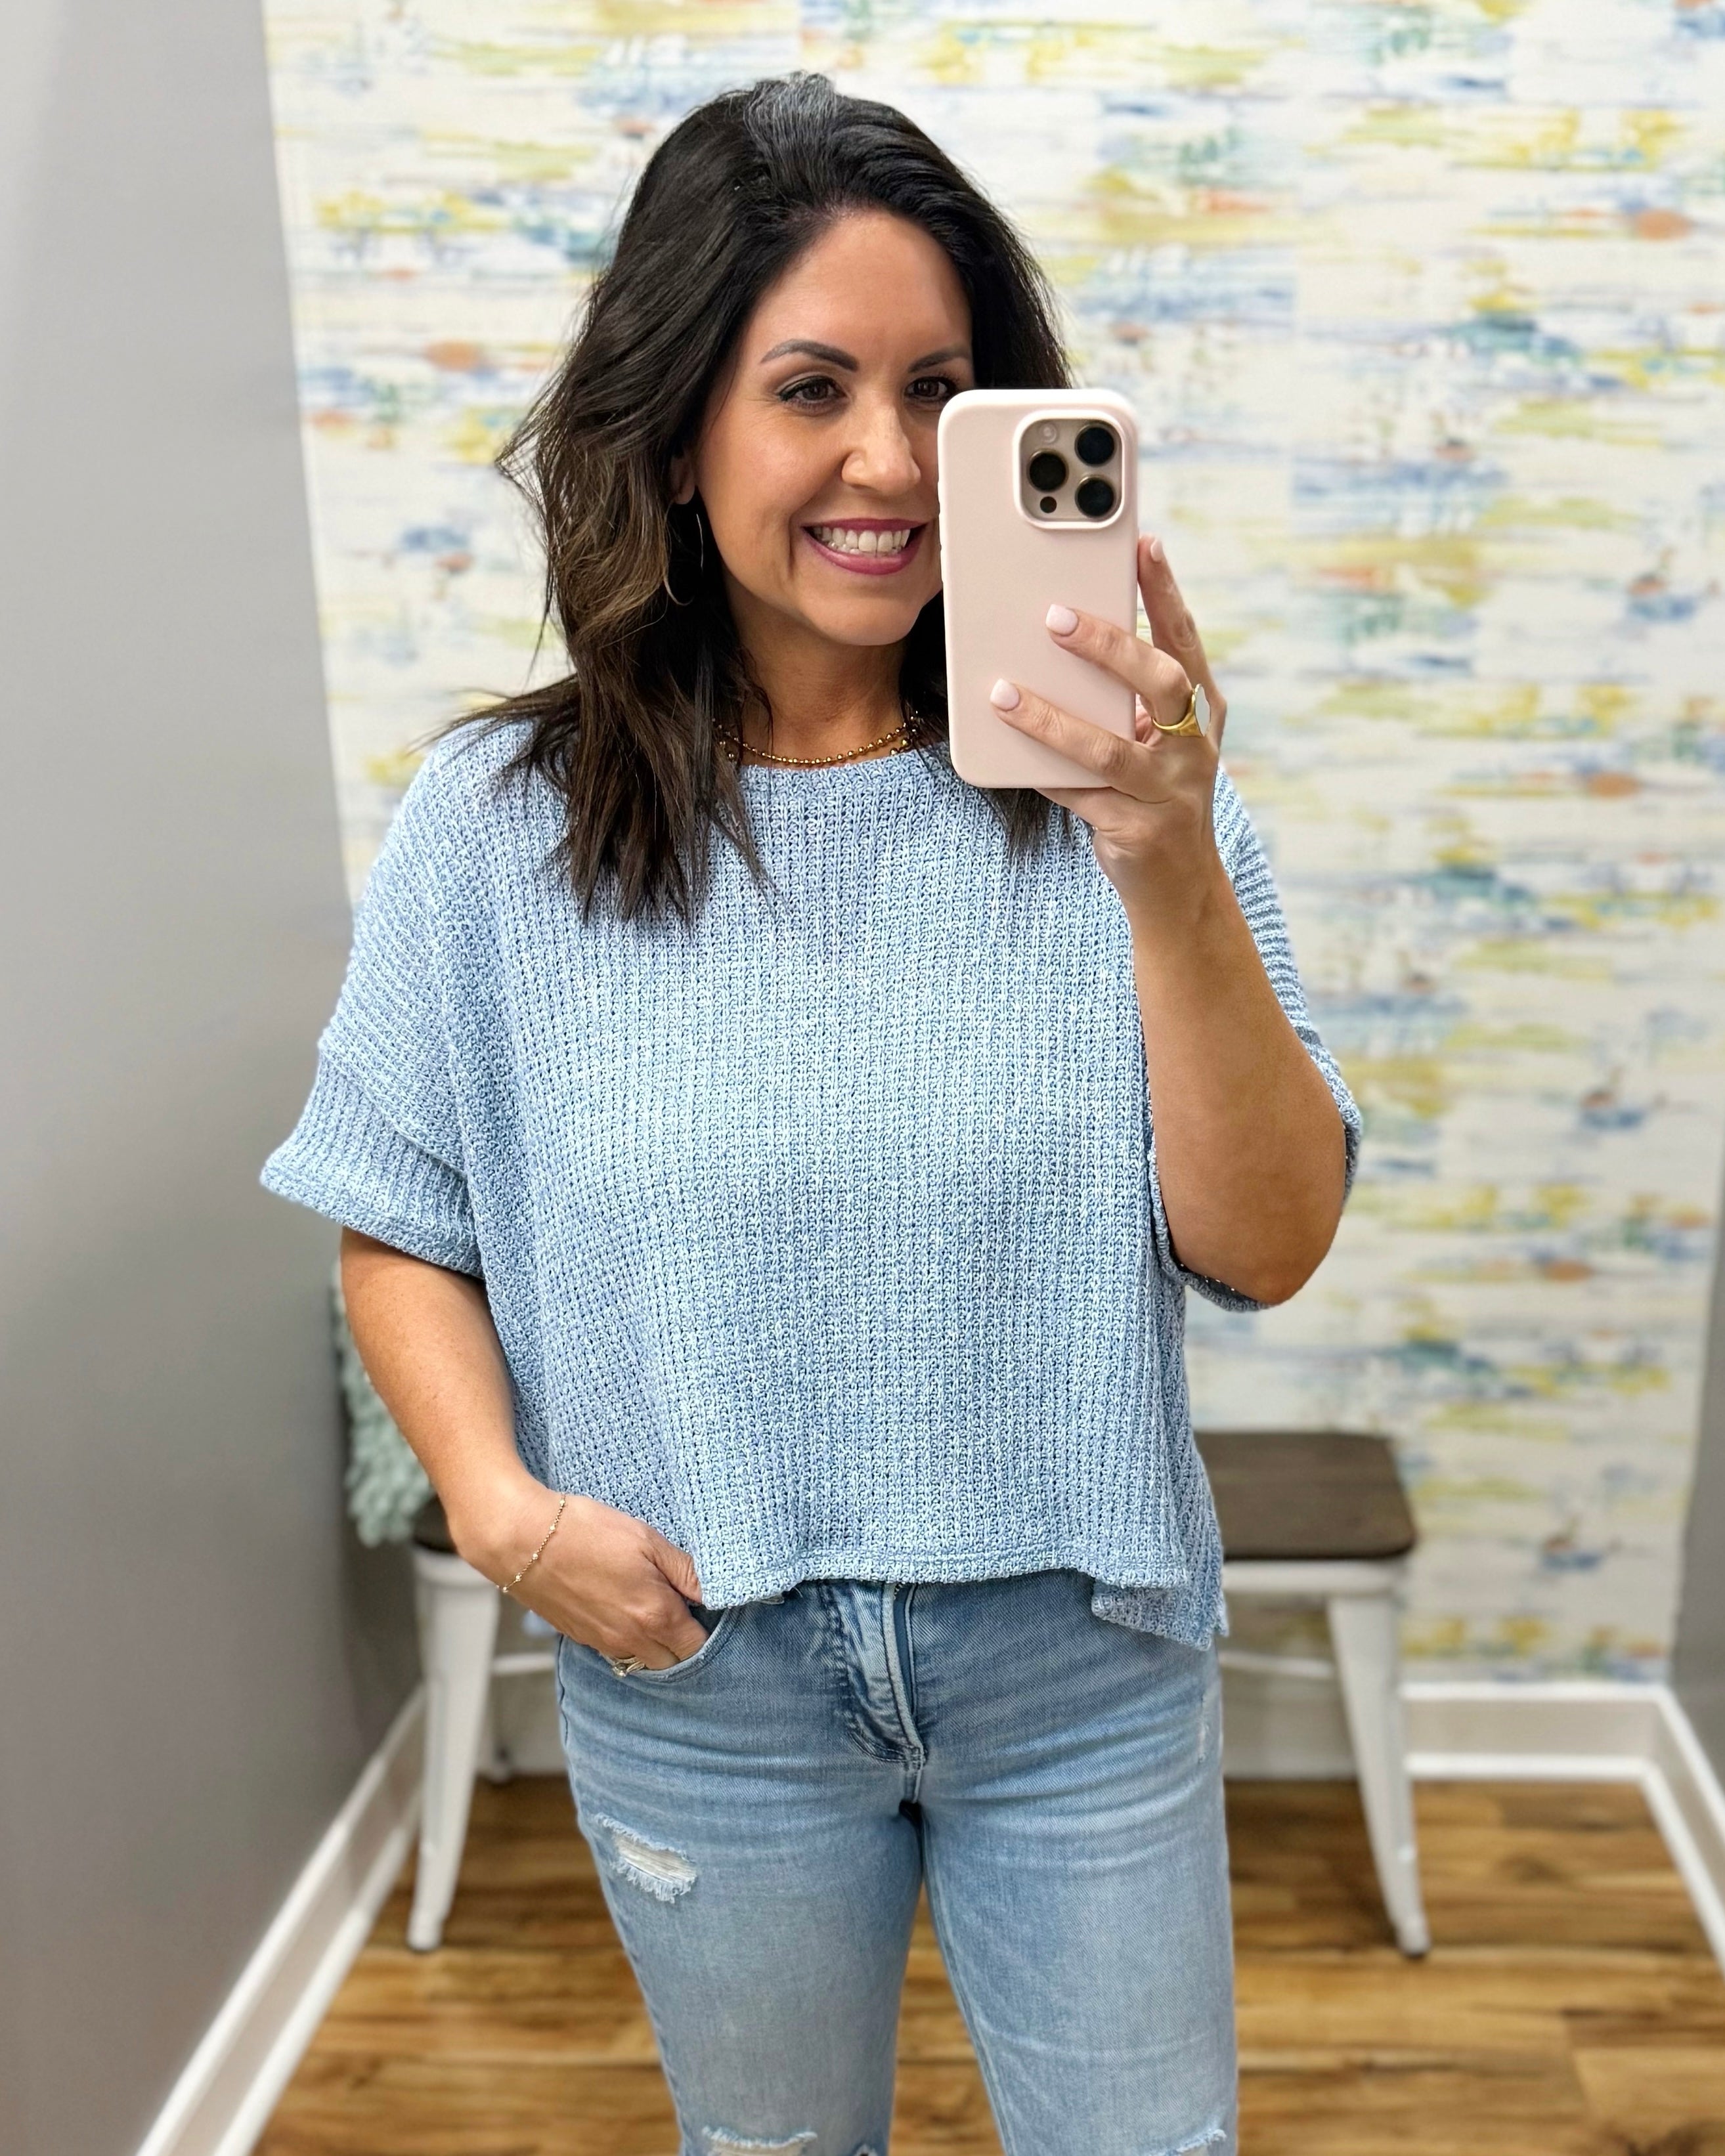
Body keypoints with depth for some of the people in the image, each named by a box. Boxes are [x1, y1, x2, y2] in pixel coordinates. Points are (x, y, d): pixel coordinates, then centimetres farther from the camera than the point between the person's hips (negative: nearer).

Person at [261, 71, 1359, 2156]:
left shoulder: (1096, 780, -12)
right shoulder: (497, 825, -10)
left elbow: (1266, 1253, -15)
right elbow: (399, 1227, -1)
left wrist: (1173, 877, -29)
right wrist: (500, 1503, -16)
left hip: (1083, 1678, 0)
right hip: (701, 1697, 1)